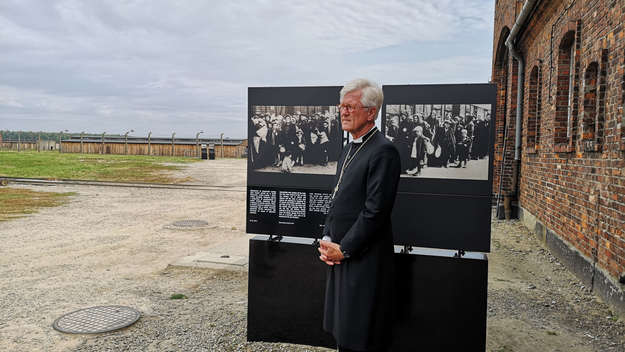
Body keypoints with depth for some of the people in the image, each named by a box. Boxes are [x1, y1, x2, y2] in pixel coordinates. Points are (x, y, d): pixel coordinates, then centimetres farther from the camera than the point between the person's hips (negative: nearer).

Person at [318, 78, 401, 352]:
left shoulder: (383, 151, -16)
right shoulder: (348, 149, 14)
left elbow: (375, 211, -21)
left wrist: (343, 249, -14)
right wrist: (327, 240, 6)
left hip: (365, 261, -9)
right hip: (341, 257, 9)